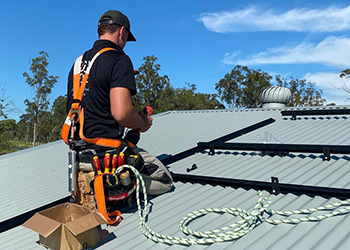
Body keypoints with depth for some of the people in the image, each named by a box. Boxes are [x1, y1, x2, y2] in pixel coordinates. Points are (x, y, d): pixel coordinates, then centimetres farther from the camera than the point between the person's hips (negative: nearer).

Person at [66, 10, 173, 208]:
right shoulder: (118, 60, -12)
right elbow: (121, 113, -24)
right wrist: (143, 123, -4)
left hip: (78, 153, 8)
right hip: (105, 152, -8)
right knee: (164, 180, 6)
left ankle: (93, 179, 8)